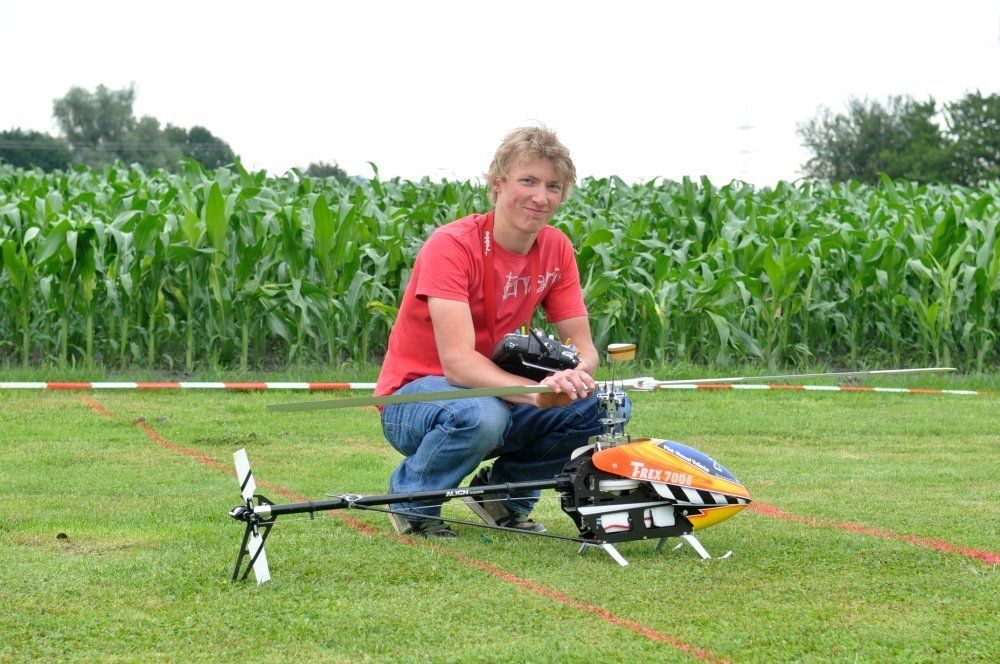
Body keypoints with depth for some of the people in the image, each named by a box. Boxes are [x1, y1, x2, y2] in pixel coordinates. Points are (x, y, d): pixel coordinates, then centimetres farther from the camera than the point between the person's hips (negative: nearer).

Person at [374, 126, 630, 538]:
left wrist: (575, 375, -30)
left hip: (500, 391, 6)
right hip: (414, 394, -6)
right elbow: (457, 361, -32)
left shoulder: (557, 249, -3)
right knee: (482, 415, -39)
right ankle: (412, 498, -9)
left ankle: (505, 489, 7)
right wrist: (536, 392, -47)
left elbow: (582, 346, -4)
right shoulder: (453, 246, -23)